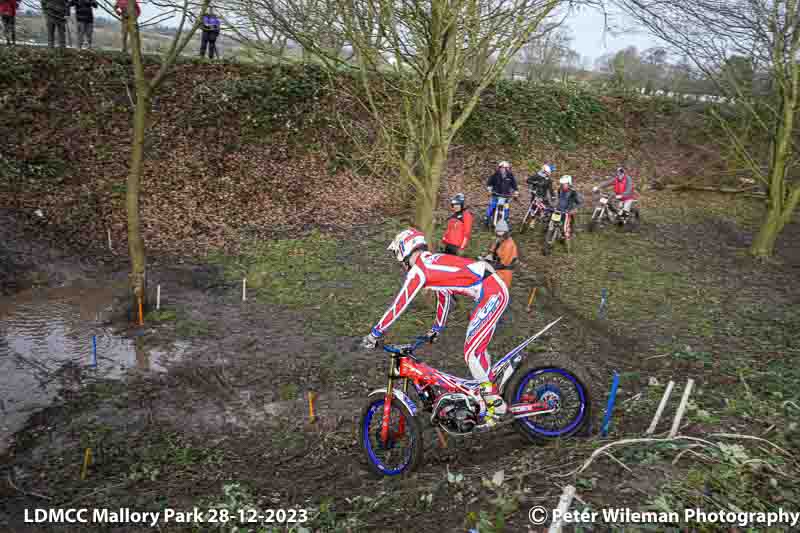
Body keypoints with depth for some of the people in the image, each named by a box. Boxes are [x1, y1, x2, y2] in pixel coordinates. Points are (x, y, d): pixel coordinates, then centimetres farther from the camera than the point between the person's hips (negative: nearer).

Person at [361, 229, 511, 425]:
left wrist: (375, 334, 1)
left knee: (471, 352, -6)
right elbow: (444, 296, 33)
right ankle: (488, 391, 27)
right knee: (476, 347, 18)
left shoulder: (419, 269, -8)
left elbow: (399, 304, -7)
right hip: (495, 289, 10)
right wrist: (437, 328, 43)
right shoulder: (434, 262, 21)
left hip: (492, 294, -10)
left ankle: (495, 404, 1)